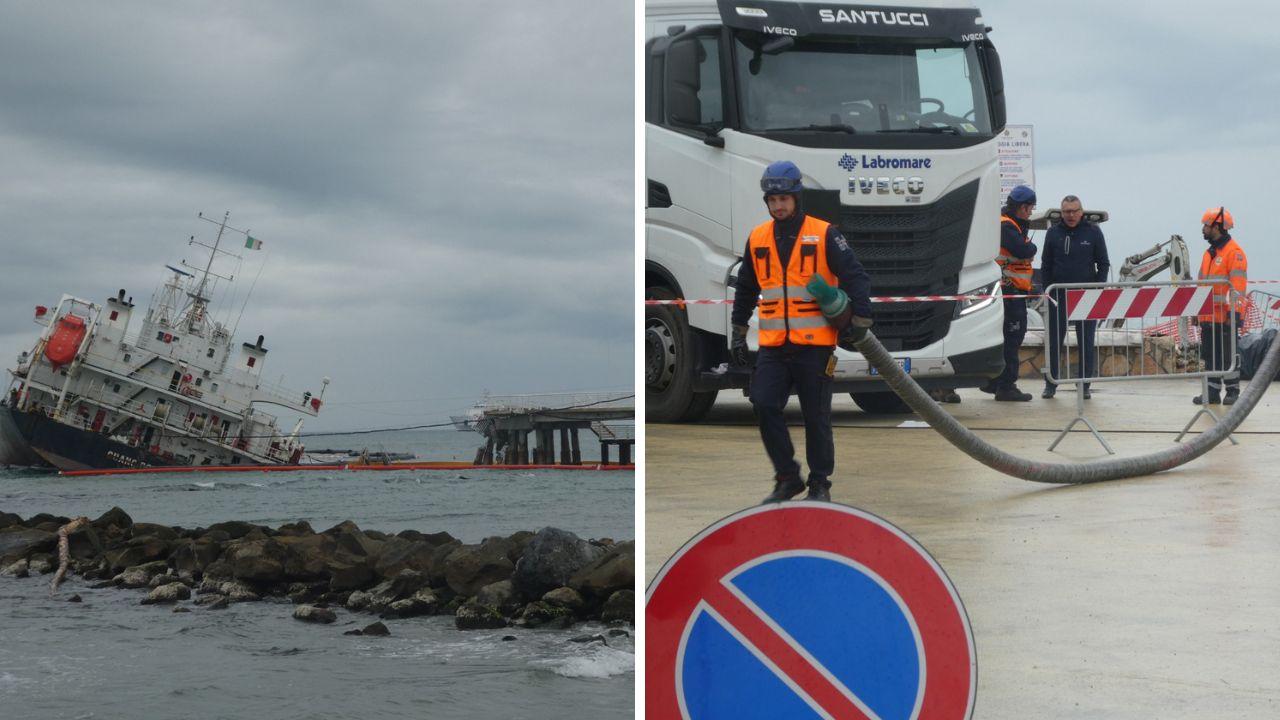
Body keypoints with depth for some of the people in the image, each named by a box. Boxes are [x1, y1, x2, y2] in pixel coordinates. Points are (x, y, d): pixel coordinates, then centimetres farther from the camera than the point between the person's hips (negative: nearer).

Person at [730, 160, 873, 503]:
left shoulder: (824, 234, -3)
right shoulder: (758, 238, 9)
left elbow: (855, 277, -2)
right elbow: (745, 290, 20)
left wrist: (860, 321, -9)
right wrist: (738, 334, 19)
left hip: (814, 345, -3)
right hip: (773, 346, 3)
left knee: (816, 417, 3)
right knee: (765, 405, -9)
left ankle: (820, 484, 17)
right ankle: (787, 477, 6)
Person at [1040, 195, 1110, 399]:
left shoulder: (1093, 232, 1)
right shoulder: (1053, 233, 3)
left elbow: (1103, 264, 4)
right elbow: (1045, 265, 7)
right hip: (1059, 296, 1)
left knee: (1086, 343, 3)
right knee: (1054, 342, 3)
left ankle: (1084, 386, 10)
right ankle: (1050, 385, 9)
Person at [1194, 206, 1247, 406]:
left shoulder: (1234, 252, -11)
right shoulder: (1209, 253, 16)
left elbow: (1238, 285, -16)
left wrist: (1235, 311, -21)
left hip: (1225, 316, -8)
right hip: (1208, 314, 8)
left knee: (1227, 354, -1)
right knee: (1210, 355, 9)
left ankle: (1233, 391, 7)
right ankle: (1212, 391, 14)